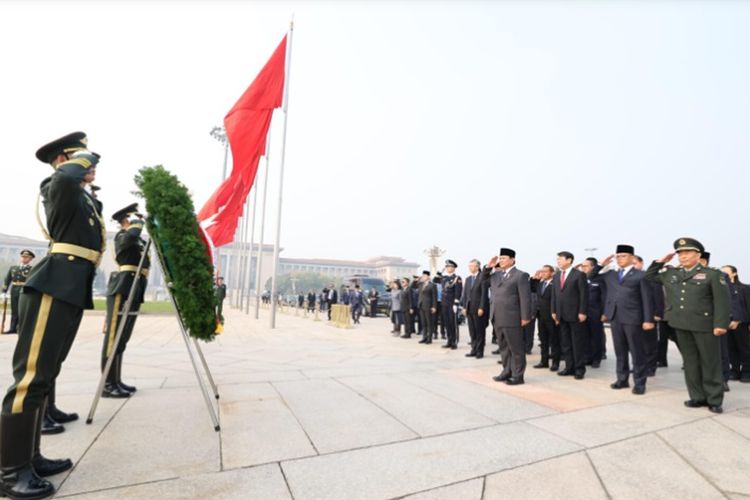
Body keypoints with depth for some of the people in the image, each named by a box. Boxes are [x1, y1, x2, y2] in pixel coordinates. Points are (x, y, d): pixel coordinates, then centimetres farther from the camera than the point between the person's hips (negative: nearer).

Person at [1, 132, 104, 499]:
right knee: (30, 376, -7)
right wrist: (86, 159, -6)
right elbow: (66, 178, -26)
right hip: (53, 288, -9)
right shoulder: (57, 187, -3)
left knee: (44, 375, 12)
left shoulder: (83, 198, 23)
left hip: (72, 291, 10)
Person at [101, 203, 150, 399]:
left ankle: (117, 382, 16)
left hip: (134, 293, 9)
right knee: (113, 338, -6)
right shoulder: (121, 236, -2)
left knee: (122, 340, 10)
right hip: (121, 291, -9)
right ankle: (108, 385, -3)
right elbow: (131, 236, -24)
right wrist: (138, 222, -7)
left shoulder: (139, 241, 24)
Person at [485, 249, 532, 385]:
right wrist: (489, 267, 7)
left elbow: (525, 298, -10)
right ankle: (507, 371, 26)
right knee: (503, 347, 15)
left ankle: (518, 375, 11)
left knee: (516, 348, 2)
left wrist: (525, 317, -14)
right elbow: (483, 278, 25)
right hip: (498, 318, 7)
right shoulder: (496, 275, 14)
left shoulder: (521, 275, -6)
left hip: (512, 318, -7)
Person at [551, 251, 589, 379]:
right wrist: (554, 311, 8)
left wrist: (582, 312, -14)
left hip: (575, 314, -6)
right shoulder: (556, 276, 13)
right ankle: (569, 367, 17)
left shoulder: (579, 275, -6)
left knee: (578, 343, 3)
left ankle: (579, 369, 12)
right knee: (565, 343, 9)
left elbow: (584, 295, -9)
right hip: (561, 315, 6)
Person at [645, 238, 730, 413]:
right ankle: (698, 397, 21)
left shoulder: (712, 274, -3)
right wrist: (661, 261, 7)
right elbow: (649, 276, 20)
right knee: (690, 363, 11)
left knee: (710, 363, 5)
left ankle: (714, 400, 16)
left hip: (704, 325, -4)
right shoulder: (670, 274, 10)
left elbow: (722, 301, -8)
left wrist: (720, 324, -16)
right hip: (682, 325, 4)